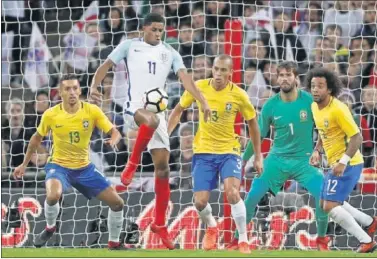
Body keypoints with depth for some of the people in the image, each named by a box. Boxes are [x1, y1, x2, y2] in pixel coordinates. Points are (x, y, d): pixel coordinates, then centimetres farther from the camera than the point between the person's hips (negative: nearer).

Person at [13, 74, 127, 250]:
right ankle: (50, 228, -3)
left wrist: (114, 140, -34)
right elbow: (37, 138, 6)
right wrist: (24, 164, 11)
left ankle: (114, 244, 19)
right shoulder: (50, 115, -11)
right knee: (53, 195, -35)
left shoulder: (92, 111, -12)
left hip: (84, 168, 2)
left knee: (117, 203, -3)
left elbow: (114, 132, -9)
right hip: (59, 166, -2)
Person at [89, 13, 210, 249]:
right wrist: (95, 86, -14)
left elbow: (185, 78, 0)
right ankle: (133, 164, -17)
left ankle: (160, 224, 7)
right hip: (134, 107, -4)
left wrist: (204, 102, -13)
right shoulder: (129, 46, 6)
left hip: (158, 112, 4)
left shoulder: (170, 53, 11)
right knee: (151, 120, -41)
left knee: (163, 165, -2)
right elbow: (106, 66, 6)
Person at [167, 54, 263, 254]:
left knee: (232, 193, -24)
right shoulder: (199, 87, -8)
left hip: (229, 151, -2)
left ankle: (243, 240, -8)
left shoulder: (238, 95, -11)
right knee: (200, 201, -4)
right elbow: (178, 110, 7)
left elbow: (252, 123, 4)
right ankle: (211, 227, 31)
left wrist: (258, 156, 7)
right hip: (203, 151, 2)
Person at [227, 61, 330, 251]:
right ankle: (237, 239, 7)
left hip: (304, 159, -1)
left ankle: (321, 240, 3)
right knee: (252, 196, -10)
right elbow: (258, 135, 7)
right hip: (277, 159, 1)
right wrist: (244, 160, 9)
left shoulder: (310, 101, -9)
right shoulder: (270, 106, -4)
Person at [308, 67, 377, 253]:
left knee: (330, 206, -14)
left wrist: (343, 162, -31)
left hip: (347, 164, -10)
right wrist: (316, 151, 9)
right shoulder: (315, 107, 4)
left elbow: (357, 137, -23)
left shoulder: (338, 109, -22)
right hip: (335, 163, 10)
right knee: (325, 203, 18)